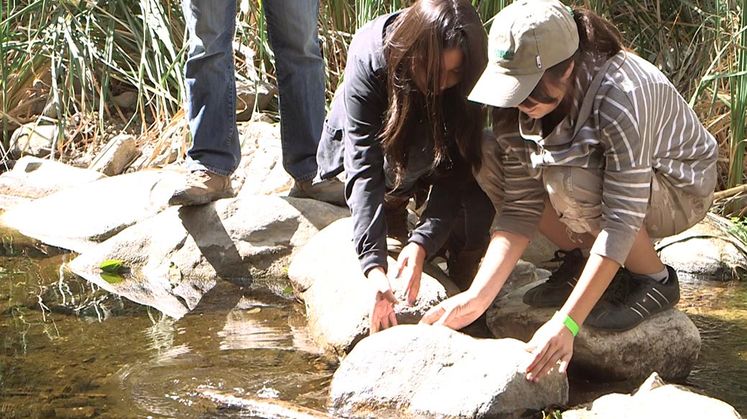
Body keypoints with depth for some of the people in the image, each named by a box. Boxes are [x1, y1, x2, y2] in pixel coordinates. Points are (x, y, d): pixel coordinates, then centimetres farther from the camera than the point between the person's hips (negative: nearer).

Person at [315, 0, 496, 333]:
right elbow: (364, 168, -41)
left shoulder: (473, 75, -33)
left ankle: (466, 261, -9)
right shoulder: (369, 59, -39)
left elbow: (457, 172, -30)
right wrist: (373, 265, -50)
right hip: (375, 137, 0)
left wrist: (421, 243, -45)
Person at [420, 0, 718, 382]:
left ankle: (655, 279, -11)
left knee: (569, 180, -35)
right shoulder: (523, 101, -17)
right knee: (490, 158, -14)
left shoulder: (620, 96, -36)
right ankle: (581, 261, 2)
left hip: (683, 191, -6)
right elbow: (521, 208, -15)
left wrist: (565, 324, -42)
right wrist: (478, 295, -26)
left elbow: (621, 223, -37)